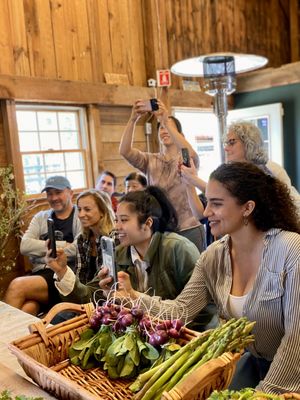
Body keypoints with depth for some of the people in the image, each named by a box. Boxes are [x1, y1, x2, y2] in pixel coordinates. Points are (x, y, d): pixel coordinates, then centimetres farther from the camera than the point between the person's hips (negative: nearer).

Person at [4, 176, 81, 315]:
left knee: (17, 285, -24)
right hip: (39, 273, 4)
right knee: (28, 308, -29)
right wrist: (62, 245, -4)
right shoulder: (41, 217, 19)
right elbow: (25, 246, 4)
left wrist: (43, 248, 0)